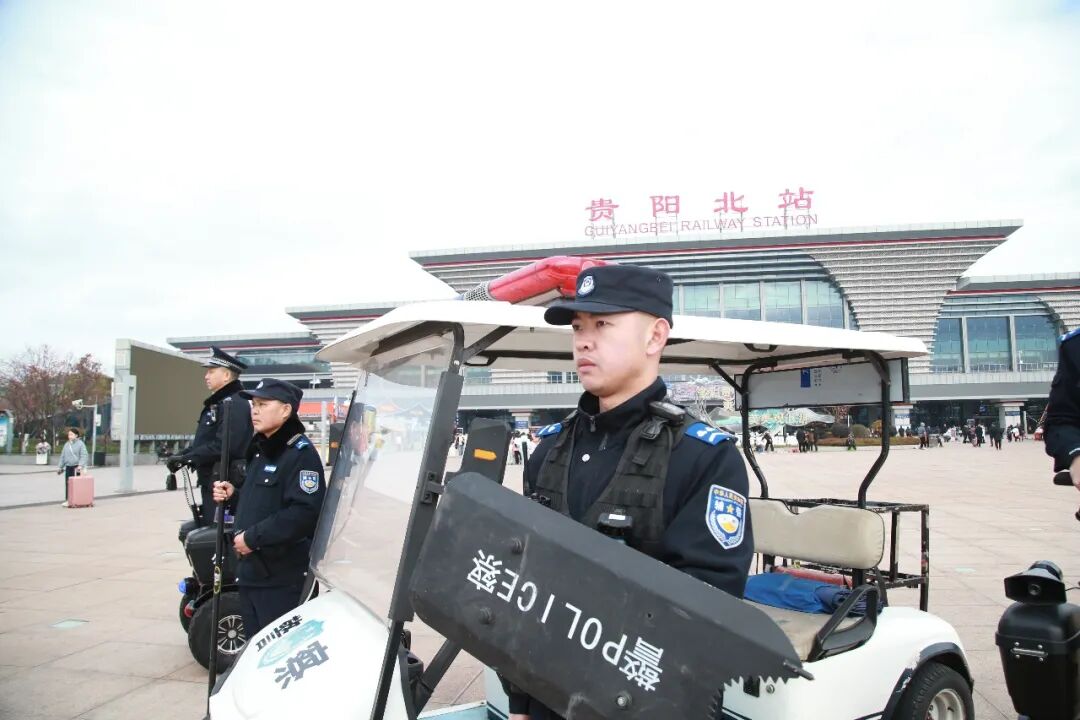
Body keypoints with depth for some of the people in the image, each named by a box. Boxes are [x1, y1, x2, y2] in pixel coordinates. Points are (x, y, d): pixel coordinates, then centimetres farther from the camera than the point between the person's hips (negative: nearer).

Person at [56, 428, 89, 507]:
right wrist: (60, 467, 18)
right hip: (68, 467, 5)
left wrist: (80, 465, -21)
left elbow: (84, 455, -9)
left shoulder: (80, 444, -2)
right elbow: (63, 456, 21)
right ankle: (68, 500, 9)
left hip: (77, 467, -5)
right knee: (68, 484, 4)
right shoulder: (66, 445, 15)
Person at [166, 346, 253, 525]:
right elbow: (203, 441, 20)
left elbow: (223, 446, -26)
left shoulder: (235, 404, -17)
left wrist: (186, 458, -20)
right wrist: (181, 455, 3)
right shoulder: (216, 403, 17)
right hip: (212, 483, 10)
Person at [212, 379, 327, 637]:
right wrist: (234, 496, 6)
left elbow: (304, 513, -25)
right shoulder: (260, 451, 16)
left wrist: (253, 537, -20)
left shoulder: (301, 453, -14)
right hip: (251, 571, 9)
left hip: (282, 578, -9)